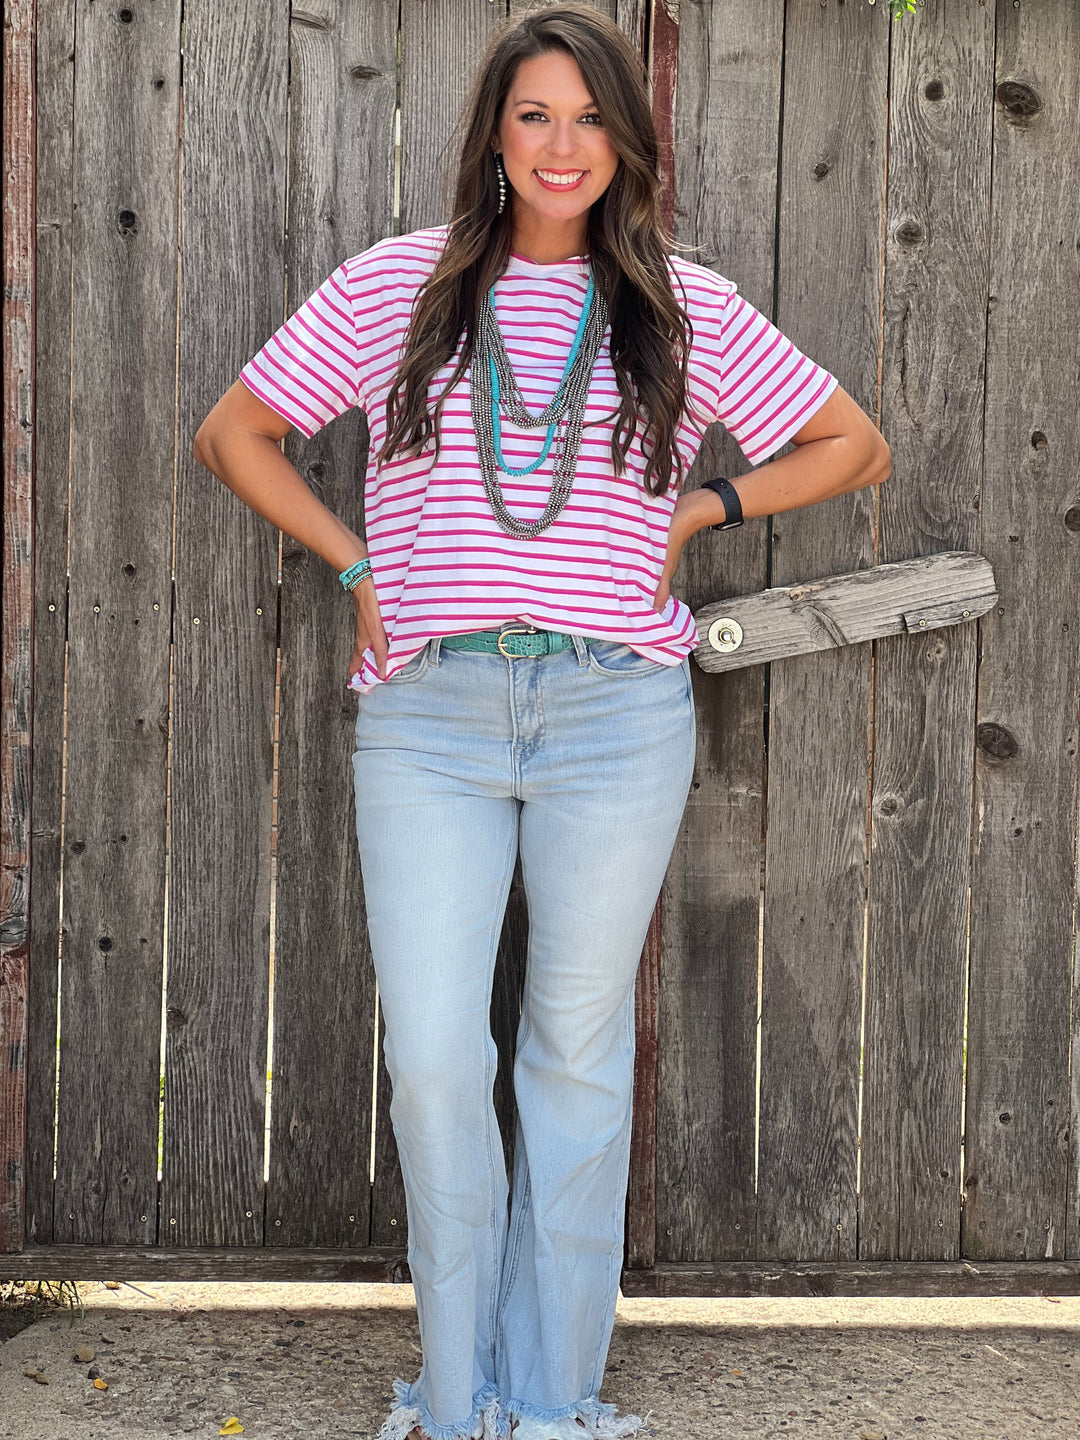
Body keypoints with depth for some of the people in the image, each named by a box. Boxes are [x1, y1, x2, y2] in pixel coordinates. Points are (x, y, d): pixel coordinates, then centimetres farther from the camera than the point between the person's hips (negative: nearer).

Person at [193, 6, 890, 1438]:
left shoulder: (689, 309, 7)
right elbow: (233, 432, 15)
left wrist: (700, 511, 5)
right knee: (433, 1059, -2)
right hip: (430, 714, 0)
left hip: (617, 715, 0)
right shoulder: (395, 285, 7)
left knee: (579, 1052, 7)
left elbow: (854, 446, 16)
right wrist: (356, 565, 6)